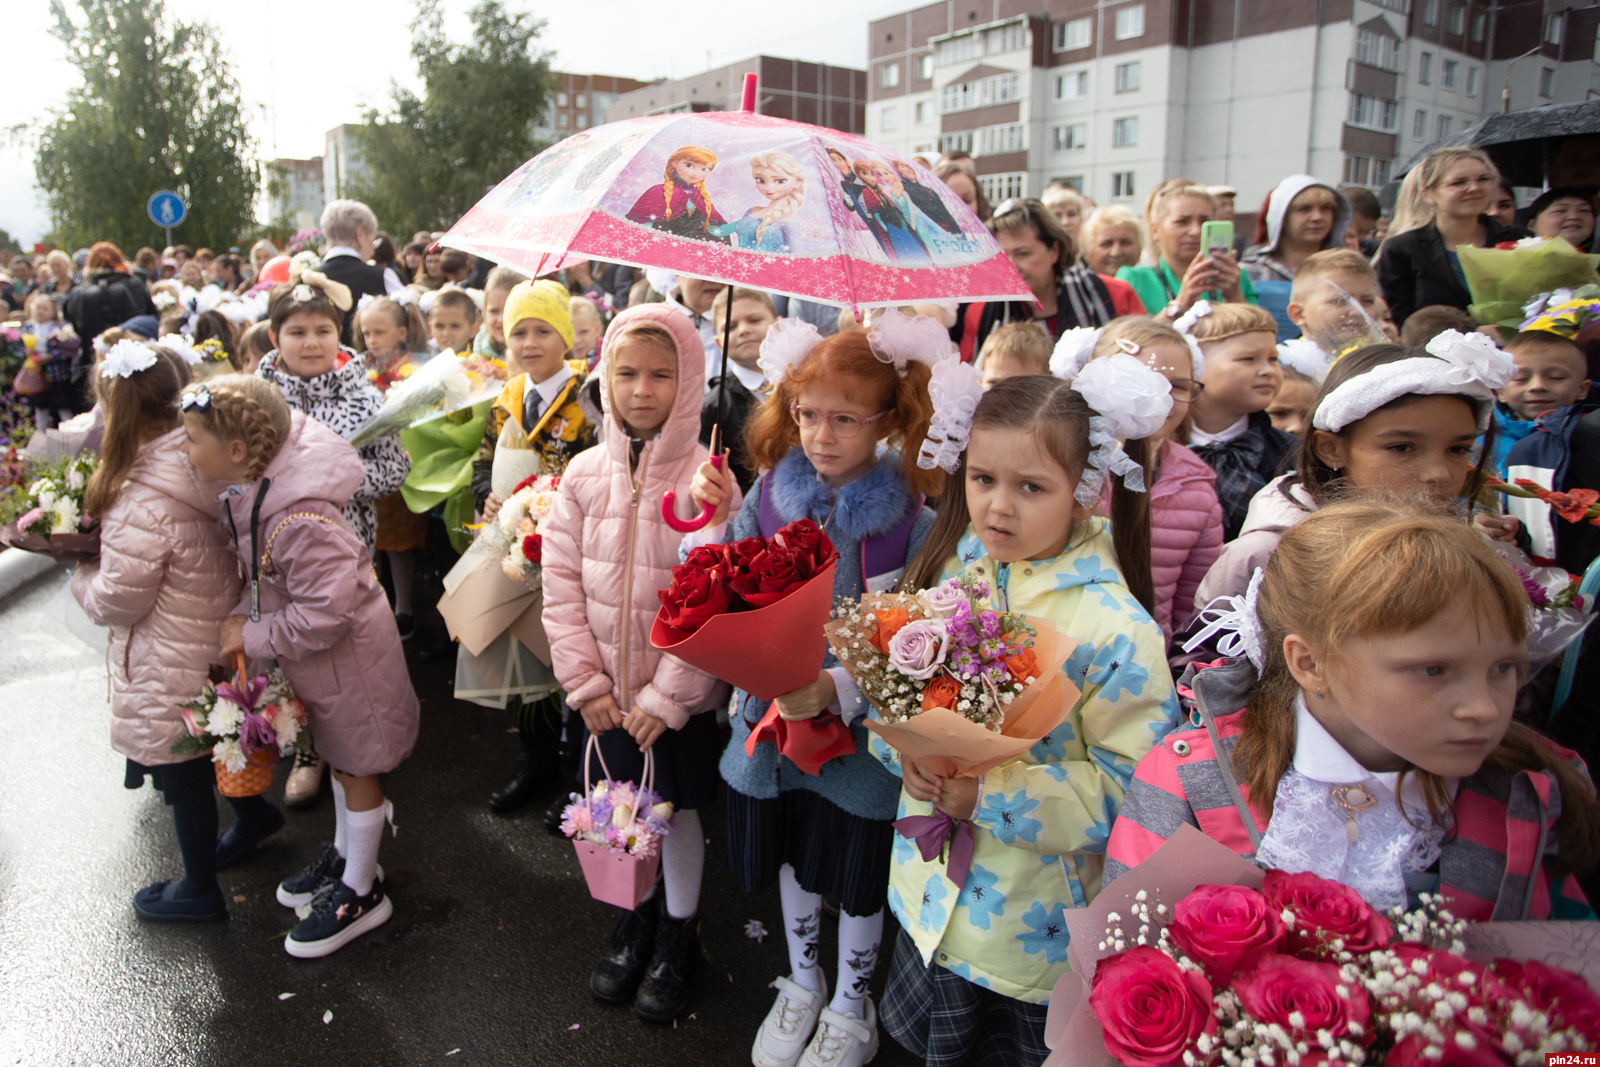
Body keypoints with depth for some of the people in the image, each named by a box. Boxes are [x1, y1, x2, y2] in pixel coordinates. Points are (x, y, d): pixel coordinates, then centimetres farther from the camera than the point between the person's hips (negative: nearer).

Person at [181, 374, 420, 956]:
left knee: (357, 765, 11)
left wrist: (252, 635, -20)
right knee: (336, 754, 27)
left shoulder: (301, 521, -37)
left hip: (347, 650, -9)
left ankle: (361, 892, 30)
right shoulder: (251, 487, -8)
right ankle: (344, 853, 49)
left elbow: (324, 613, -32)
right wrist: (241, 616, -4)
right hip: (316, 650, 9)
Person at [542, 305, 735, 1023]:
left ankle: (680, 931, 38)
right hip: (608, 692, 3)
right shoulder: (585, 474, -3)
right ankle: (639, 914, 44)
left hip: (680, 697, -3)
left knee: (678, 809, 13)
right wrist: (586, 682, -6)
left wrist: (665, 696, -16)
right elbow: (561, 584, -2)